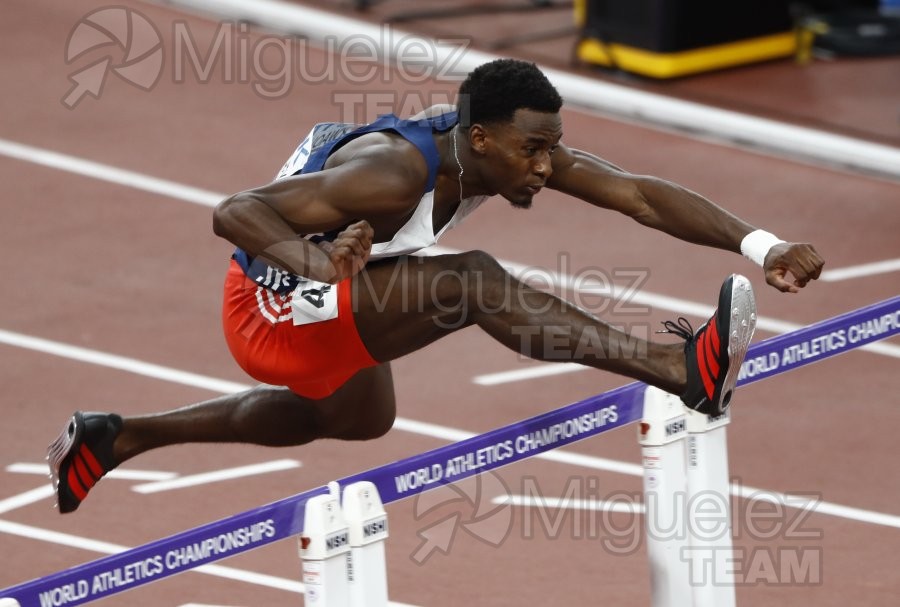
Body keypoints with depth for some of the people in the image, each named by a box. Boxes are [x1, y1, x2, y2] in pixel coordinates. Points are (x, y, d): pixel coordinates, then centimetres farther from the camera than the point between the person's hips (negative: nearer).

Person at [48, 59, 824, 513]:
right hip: (271, 307, -9)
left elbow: (642, 195, -19)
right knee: (471, 282, -29)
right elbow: (233, 212, -35)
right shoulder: (392, 172, -34)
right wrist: (313, 261, -54)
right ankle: (684, 369, -42)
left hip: (324, 319, 9)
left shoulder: (518, 146, -14)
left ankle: (113, 440, 42)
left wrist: (760, 246, -31)